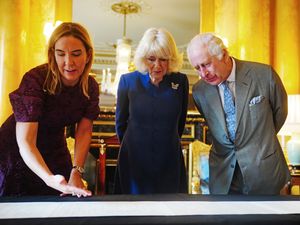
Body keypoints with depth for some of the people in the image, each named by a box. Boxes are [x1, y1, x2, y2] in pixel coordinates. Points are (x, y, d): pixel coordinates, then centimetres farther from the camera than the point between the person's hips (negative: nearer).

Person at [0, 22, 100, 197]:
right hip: (16, 153, -4)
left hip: (55, 153, 4)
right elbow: (25, 141, -33)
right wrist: (50, 178, -49)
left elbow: (84, 131, -9)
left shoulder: (90, 87, -12)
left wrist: (76, 171, -24)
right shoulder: (35, 79, -28)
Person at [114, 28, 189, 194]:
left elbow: (180, 122, 10)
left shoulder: (181, 81, -2)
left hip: (169, 163, 1)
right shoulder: (128, 81, -4)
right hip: (134, 162, 0)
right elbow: (120, 121, 7)